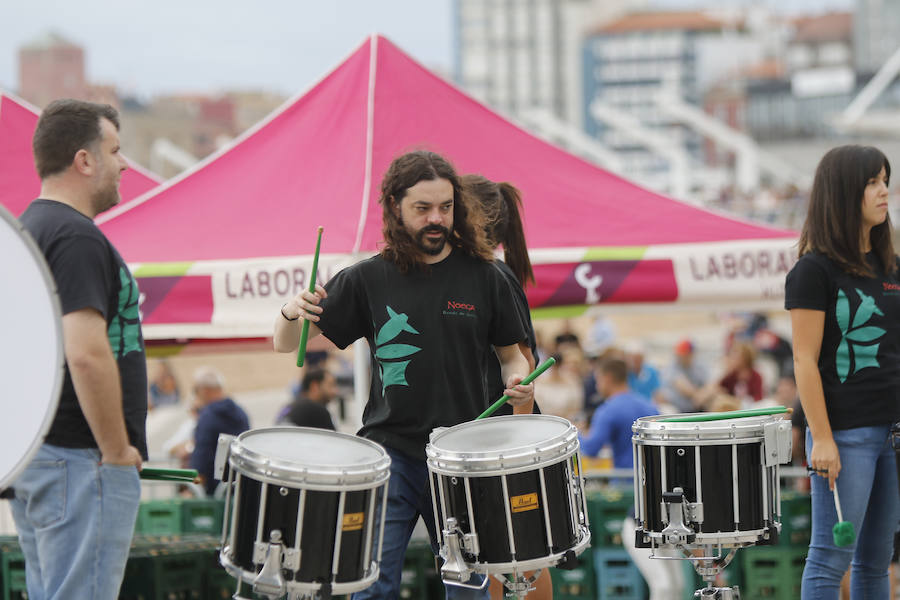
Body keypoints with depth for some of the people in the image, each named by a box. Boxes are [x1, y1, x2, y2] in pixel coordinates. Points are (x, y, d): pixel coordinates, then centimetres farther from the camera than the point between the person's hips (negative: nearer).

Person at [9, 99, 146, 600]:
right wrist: (118, 450, -17)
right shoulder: (78, 238, -16)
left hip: (29, 454, 10)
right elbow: (86, 355, -26)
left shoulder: (29, 230, 16)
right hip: (81, 460, -10)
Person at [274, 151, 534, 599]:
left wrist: (518, 381, -7)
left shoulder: (482, 277, 4)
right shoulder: (368, 279, 2)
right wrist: (291, 313, -19)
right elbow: (286, 344, 3)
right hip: (390, 451, -1)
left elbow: (511, 354, 16)